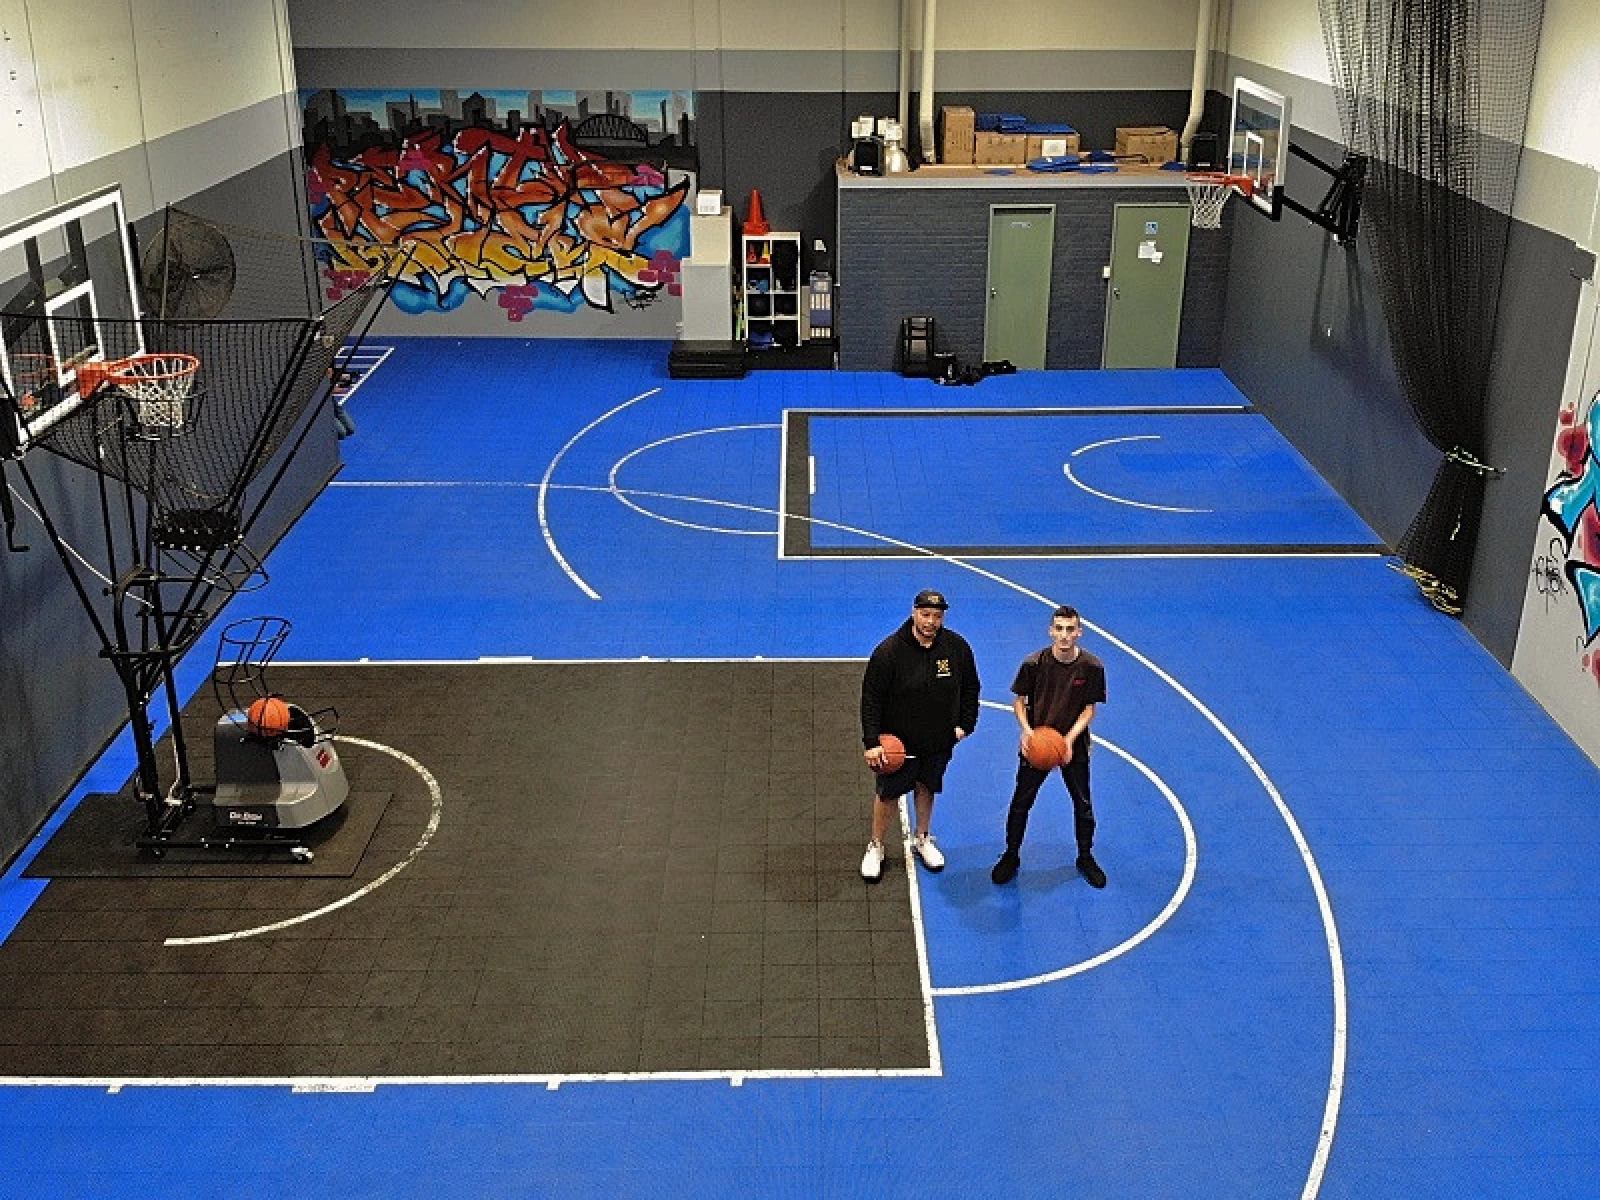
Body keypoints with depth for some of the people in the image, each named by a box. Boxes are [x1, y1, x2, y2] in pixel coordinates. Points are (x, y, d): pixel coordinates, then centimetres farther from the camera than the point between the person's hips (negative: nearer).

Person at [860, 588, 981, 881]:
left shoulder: (957, 647, -8)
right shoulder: (889, 650, -20)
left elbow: (970, 688, 8)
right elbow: (871, 699, -15)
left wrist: (965, 723, 1)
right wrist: (872, 742, -19)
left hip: (939, 741, 3)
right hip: (897, 741, -3)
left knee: (927, 788, 21)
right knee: (887, 793, 8)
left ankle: (923, 839, 43)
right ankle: (876, 847, 28)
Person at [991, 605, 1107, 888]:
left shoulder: (1092, 667, -13)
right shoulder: (1034, 663, -15)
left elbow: (1090, 708, -5)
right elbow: (1019, 700, -3)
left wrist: (1070, 738, -19)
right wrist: (1026, 729, -21)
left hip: (1074, 744, 1)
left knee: (1083, 803, 12)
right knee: (1021, 802, 7)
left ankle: (1085, 857, 34)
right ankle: (1011, 856, 27)